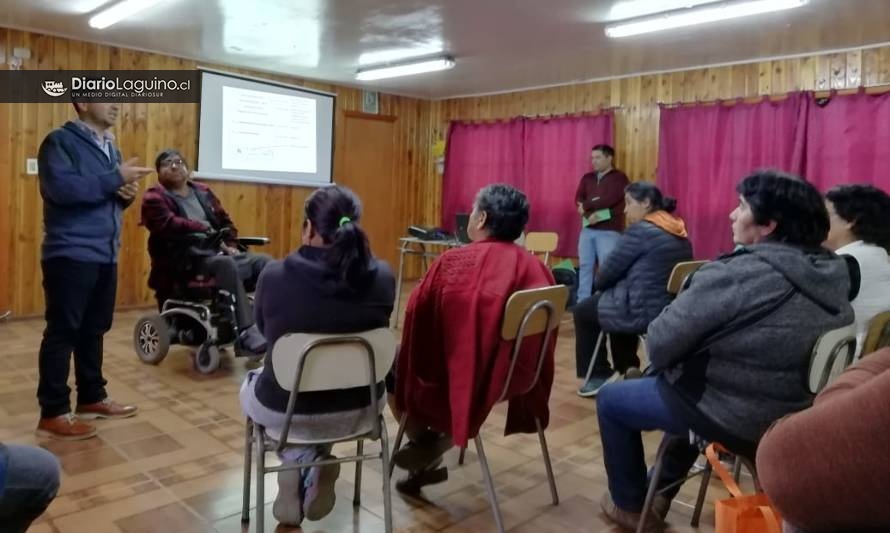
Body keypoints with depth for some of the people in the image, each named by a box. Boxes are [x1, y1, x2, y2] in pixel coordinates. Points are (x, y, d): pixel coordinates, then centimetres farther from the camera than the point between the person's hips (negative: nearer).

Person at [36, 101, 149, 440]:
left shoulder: (110, 147, 19)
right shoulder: (60, 141, -6)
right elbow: (62, 188, -23)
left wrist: (127, 193, 2)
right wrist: (115, 178, -20)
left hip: (105, 255, 8)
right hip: (70, 255, -8)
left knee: (94, 329, 14)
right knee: (62, 331, -2)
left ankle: (92, 398, 26)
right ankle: (53, 413, 6)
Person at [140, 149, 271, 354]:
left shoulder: (202, 191, 24)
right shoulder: (154, 198, 6)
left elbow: (226, 221, 24)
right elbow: (169, 225, -14)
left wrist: (230, 245, 5)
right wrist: (207, 231, -19)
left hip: (218, 253, 7)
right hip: (184, 260, -6)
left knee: (264, 262, -16)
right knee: (226, 264, -38)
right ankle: (247, 331, -45)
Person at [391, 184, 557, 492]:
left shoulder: (454, 262, -18)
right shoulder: (536, 269, -7)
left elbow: (416, 315, -7)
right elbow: (541, 344, 2)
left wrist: (416, 361, 12)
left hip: (456, 375, -5)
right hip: (514, 376, 5)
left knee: (394, 364, 23)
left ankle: (424, 444, 32)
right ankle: (432, 453, 31)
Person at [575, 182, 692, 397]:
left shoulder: (641, 231, -15)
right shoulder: (679, 232, 10)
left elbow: (608, 272, -9)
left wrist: (599, 284, 13)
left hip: (644, 312, -8)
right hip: (674, 311, 9)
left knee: (583, 311, 14)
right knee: (617, 297, 33)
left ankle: (599, 375, 20)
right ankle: (627, 370, 33)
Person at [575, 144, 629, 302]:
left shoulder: (619, 178, -2)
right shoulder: (587, 178, 14)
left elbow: (611, 199, -16)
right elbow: (578, 199, 2)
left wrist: (586, 206, -8)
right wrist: (591, 213, -16)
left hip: (609, 231, -5)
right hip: (587, 228, 5)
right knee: (585, 265, 6)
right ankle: (582, 302, 13)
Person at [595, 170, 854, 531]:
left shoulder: (738, 274, -26)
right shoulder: (833, 274, -2)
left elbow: (660, 343, -23)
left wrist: (661, 360, 1)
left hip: (733, 419, -8)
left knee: (610, 399, 13)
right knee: (685, 383, 34)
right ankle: (660, 491, 44)